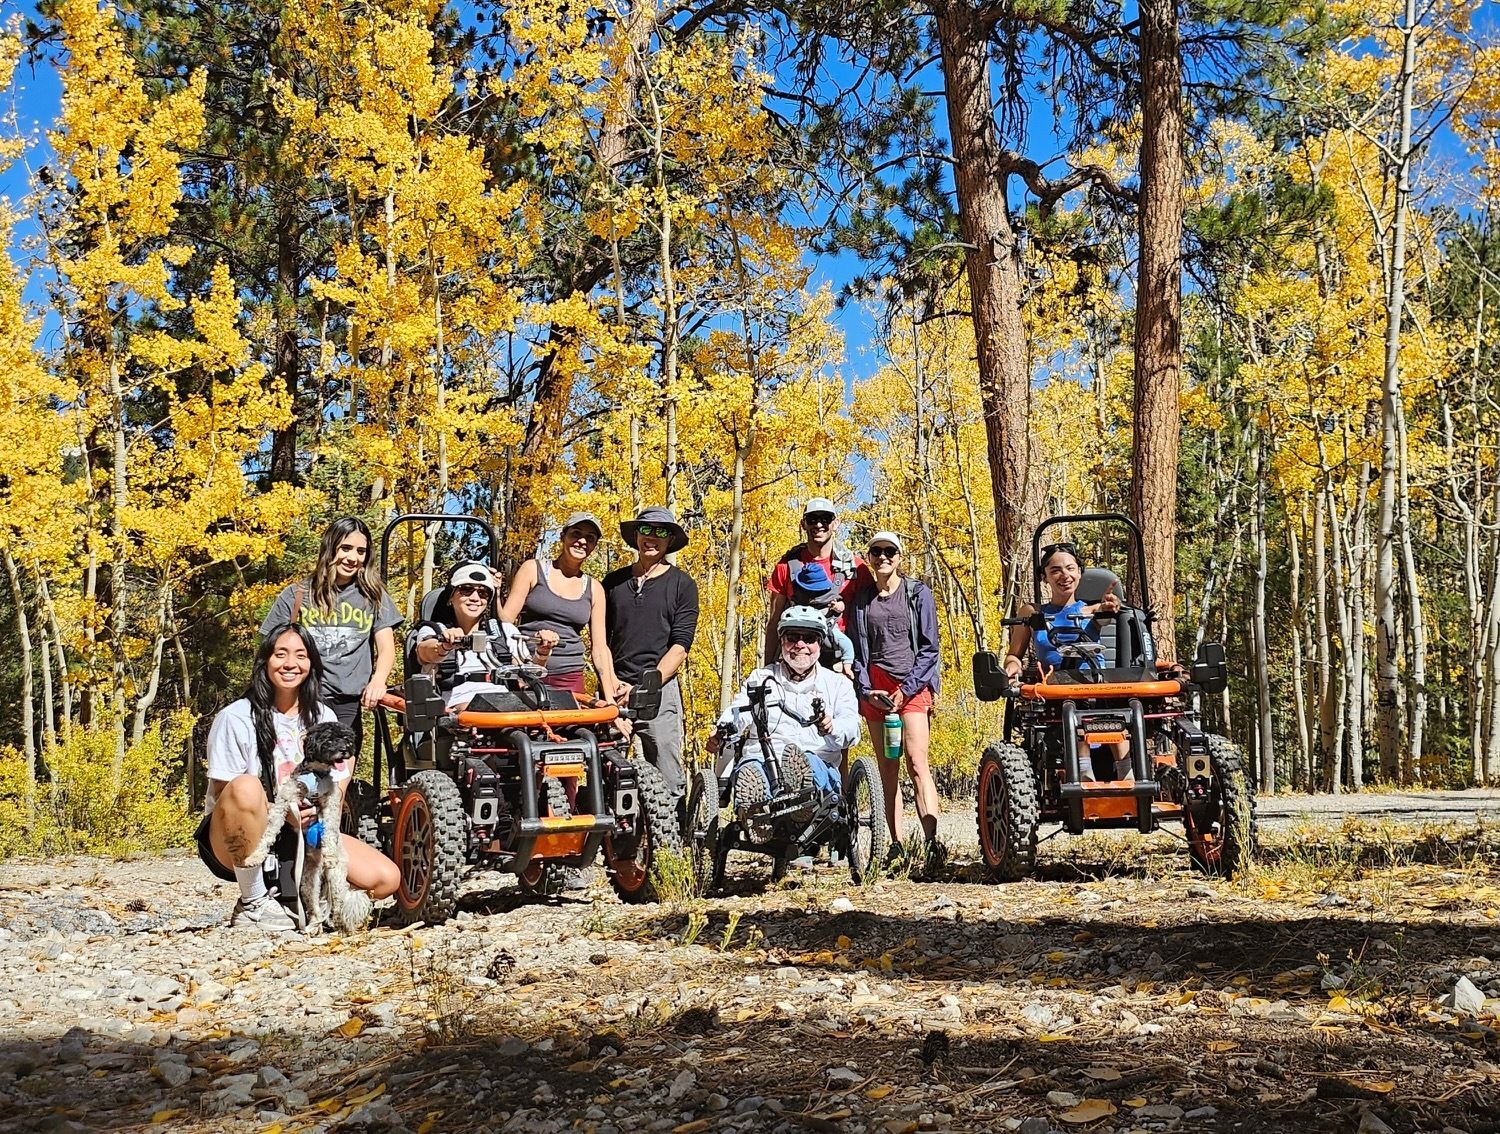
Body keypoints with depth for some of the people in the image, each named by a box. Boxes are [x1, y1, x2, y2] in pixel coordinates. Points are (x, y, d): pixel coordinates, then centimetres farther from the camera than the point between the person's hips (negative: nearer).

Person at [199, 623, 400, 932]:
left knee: (387, 878, -15)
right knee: (246, 787, -39)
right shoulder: (235, 718, -10)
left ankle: (290, 894, 6)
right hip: (235, 843, -4)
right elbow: (224, 794, -12)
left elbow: (337, 785, 7)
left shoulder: (323, 718, 5)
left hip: (302, 836, 4)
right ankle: (252, 903, -20)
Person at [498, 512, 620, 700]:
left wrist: (610, 699, 6)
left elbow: (599, 647, 12)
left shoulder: (594, 589, 12)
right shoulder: (533, 569, 6)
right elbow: (506, 619, 3)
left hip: (570, 679, 2)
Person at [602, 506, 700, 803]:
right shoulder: (614, 581, 16)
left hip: (660, 690, -2)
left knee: (667, 780, -5)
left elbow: (680, 646, -1)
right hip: (615, 690, 2)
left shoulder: (682, 584, 7)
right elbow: (601, 638, 14)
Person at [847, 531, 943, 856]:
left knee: (916, 764, -16)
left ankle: (932, 841, -24)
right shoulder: (861, 598, 12)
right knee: (887, 769, 3)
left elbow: (929, 647, 1)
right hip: (875, 688, 3)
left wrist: (906, 690, -8)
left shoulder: (918, 593, 4)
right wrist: (866, 689, -3)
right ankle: (896, 843, 5)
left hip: (913, 686, -3)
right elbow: (856, 650, 12)